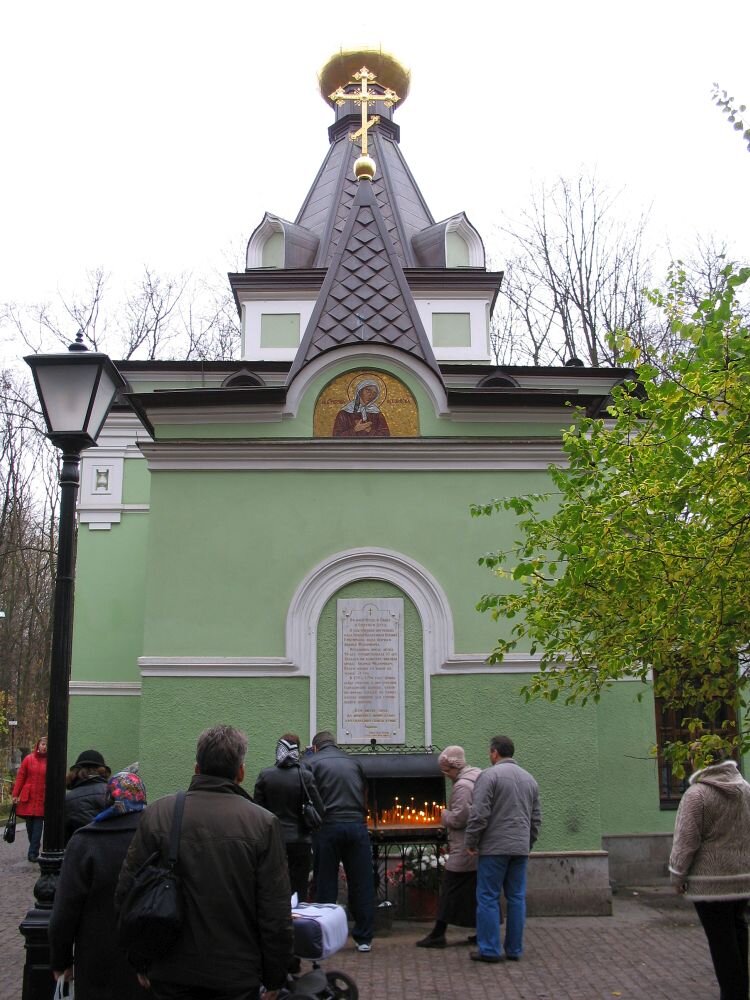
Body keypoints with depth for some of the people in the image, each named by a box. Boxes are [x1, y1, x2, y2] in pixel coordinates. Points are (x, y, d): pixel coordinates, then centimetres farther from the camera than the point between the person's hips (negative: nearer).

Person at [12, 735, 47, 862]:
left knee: (38, 826, -6)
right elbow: (20, 777, 5)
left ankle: (33, 853, -1)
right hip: (28, 798, 1)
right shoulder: (29, 759, 3)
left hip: (42, 799, -1)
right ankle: (35, 848, 26)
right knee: (29, 825, 8)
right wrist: (15, 794, 0)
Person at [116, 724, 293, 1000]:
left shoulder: (157, 814, -4)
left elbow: (126, 893, 0)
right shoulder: (263, 823, -10)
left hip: (170, 972, 2)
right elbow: (276, 915, -9)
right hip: (236, 975, -1)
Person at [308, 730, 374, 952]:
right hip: (357, 825, 2)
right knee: (362, 885, 8)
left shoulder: (313, 763, 3)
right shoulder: (353, 762, 15)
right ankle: (364, 938, 12)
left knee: (326, 886, 7)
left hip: (328, 826, -2)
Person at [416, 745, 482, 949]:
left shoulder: (462, 786, -18)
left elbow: (458, 818, -24)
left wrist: (445, 815, -5)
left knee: (451, 890, -2)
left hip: (463, 853, -9)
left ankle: (438, 934, 3)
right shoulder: (477, 778, 12)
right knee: (478, 891, 13)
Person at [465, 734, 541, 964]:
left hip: (494, 847, -6)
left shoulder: (489, 775, -8)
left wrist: (471, 842, -5)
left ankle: (489, 950, 2)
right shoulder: (529, 779, 14)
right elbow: (536, 818, 17)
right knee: (517, 898, 11)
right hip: (521, 848, 6)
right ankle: (514, 949, 15)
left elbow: (479, 813, -15)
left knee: (488, 898, 1)